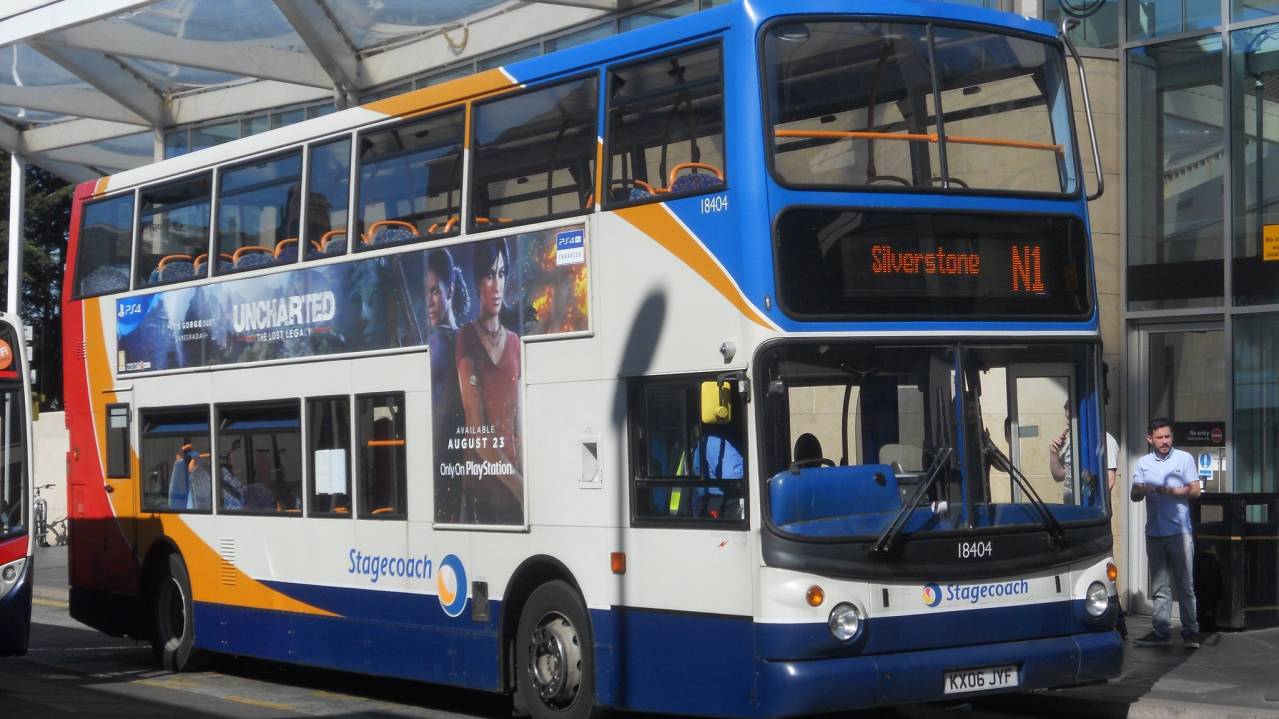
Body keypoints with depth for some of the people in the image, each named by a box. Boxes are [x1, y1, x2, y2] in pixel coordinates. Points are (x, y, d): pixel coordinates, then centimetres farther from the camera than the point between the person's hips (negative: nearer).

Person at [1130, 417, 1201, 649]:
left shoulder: (1184, 458, 4)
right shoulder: (1143, 463, 12)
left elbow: (1195, 490, -1)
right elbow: (1134, 495, 9)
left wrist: (1171, 491, -15)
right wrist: (1141, 490, -14)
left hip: (1179, 531, -3)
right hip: (1154, 532, 4)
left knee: (1184, 585, -3)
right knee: (1159, 586, 7)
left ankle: (1190, 632, 0)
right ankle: (1161, 632, 11)